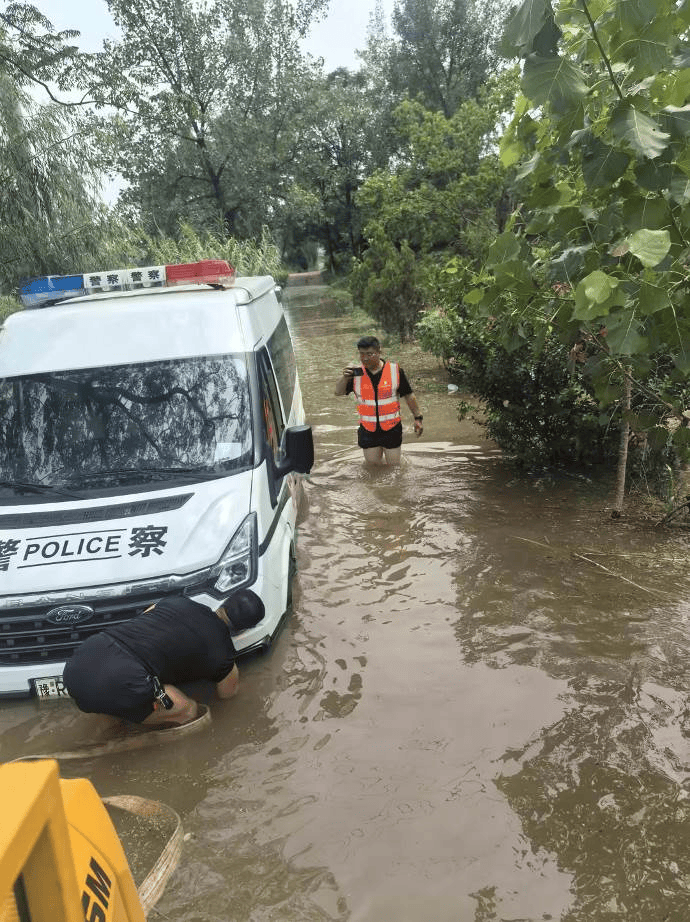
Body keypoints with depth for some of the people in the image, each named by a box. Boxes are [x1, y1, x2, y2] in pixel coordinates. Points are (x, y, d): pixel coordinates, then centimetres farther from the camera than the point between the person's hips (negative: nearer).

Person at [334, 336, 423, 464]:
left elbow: (409, 396, 2)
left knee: (393, 464, 6)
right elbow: (338, 393, -4)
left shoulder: (395, 370, -6)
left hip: (391, 428, -2)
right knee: (372, 463, 11)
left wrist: (418, 418, 3)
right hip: (368, 429, 2)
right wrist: (345, 377, -23)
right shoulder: (356, 372, -2)